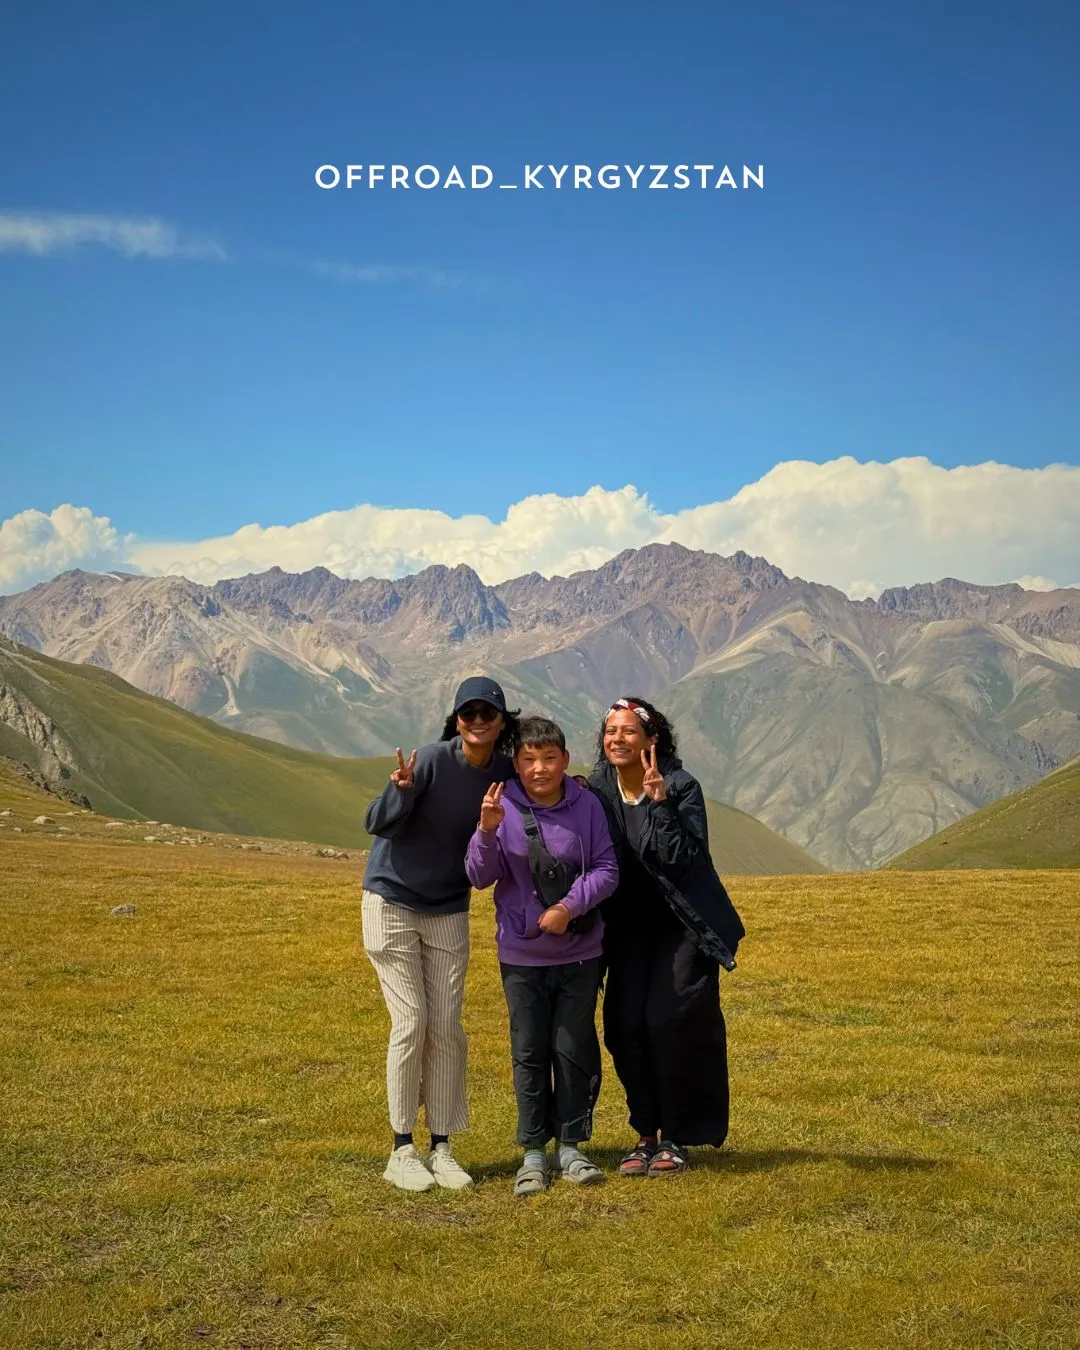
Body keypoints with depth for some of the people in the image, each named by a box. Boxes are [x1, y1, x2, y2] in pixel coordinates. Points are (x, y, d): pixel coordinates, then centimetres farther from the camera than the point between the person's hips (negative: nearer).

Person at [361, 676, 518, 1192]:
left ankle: (441, 1149, 11)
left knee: (446, 1027, 3)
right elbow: (376, 822, -27)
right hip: (393, 901, -4)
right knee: (410, 1023, -6)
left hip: (449, 911, 4)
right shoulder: (433, 760, -20)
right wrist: (401, 790, -47)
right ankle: (402, 1151, 5)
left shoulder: (505, 774, -6)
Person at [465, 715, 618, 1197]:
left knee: (574, 1051, 7)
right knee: (529, 1053, 7)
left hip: (579, 953, 1)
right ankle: (533, 1153, 17)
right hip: (522, 955, 0)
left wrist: (570, 906, -17)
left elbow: (606, 869, -3)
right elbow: (480, 876, -8)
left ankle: (570, 1147, 21)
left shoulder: (586, 805, -7)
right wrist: (487, 831, -26)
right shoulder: (503, 807, -9)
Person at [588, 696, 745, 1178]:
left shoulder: (682, 788, -15)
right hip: (631, 930, 4)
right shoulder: (597, 790, -2)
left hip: (683, 926, -4)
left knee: (669, 1021, -14)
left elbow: (683, 860, -24)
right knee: (625, 1026, -7)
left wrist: (660, 804, -31)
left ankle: (676, 1137, 3)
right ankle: (646, 1133, 10)